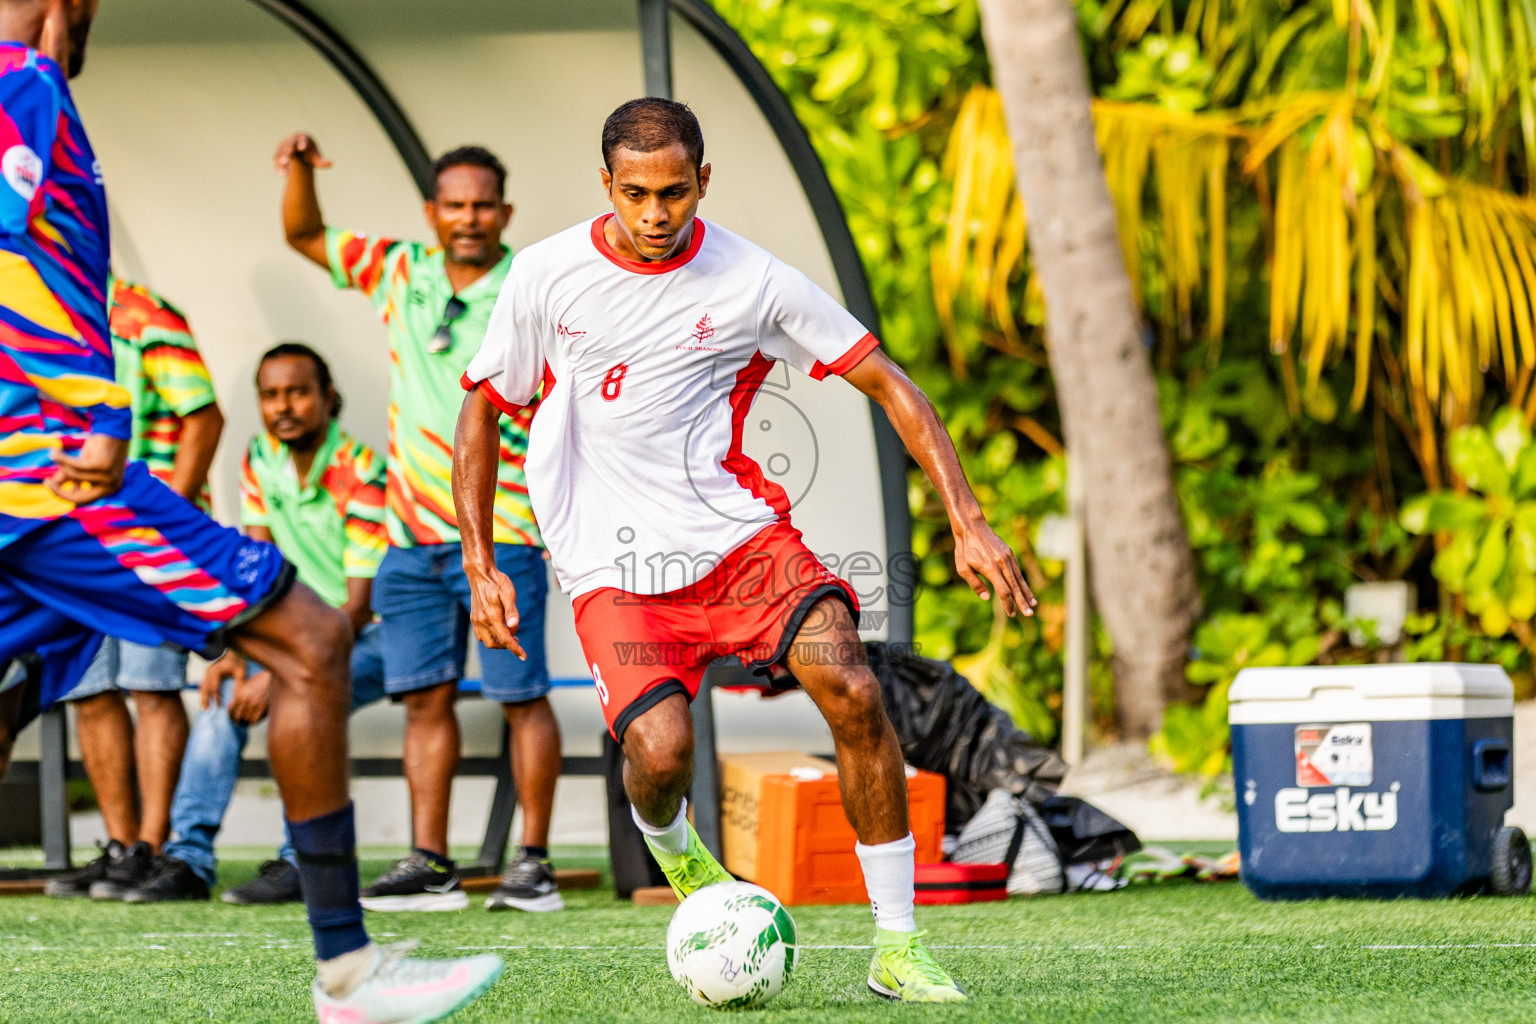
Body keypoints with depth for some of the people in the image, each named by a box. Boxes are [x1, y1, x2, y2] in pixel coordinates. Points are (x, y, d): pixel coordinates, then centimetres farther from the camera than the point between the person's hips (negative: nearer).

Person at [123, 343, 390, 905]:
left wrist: (277, 675, -29)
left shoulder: (361, 472, -21)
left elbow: (358, 605, -23)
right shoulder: (261, 459, 0)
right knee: (224, 692, -17)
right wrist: (234, 652, -15)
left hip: (377, 634, -6)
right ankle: (189, 857, -19)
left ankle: (302, 860, -26)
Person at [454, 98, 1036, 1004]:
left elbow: (889, 385, 1)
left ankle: (898, 947, -11)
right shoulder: (545, 277, -3)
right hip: (614, 568, -1)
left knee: (853, 692, -22)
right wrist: (481, 568, 3)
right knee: (660, 751, -24)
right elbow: (483, 413, 10)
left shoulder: (753, 283, -4)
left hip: (740, 534, 1)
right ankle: (674, 850, 16)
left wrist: (967, 521, -7)